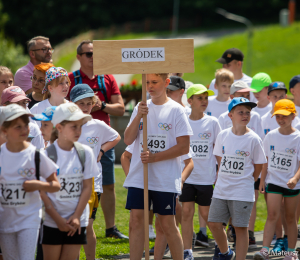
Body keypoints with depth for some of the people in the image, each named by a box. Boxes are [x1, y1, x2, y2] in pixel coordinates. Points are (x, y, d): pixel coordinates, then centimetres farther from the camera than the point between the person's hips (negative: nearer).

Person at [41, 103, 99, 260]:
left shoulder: (85, 153, 1)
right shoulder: (46, 154, -7)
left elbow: (87, 188, 2)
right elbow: (41, 192, -7)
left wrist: (76, 217, -7)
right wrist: (58, 219, -10)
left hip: (77, 222, 2)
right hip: (52, 221, -2)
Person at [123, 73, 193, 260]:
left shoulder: (176, 110, -3)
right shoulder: (141, 108, 10)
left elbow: (184, 147, -8)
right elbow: (128, 139, 3)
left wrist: (155, 157, -15)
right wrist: (138, 116, -11)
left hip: (166, 179, -4)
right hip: (138, 177, 4)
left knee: (168, 224, 2)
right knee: (136, 221, -1)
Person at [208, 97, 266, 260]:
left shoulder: (253, 139, -6)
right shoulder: (223, 135, 3)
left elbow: (258, 166, 1)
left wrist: (246, 182, 7)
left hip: (243, 192, -4)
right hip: (221, 190, 4)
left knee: (241, 228, -2)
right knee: (214, 223, 4)